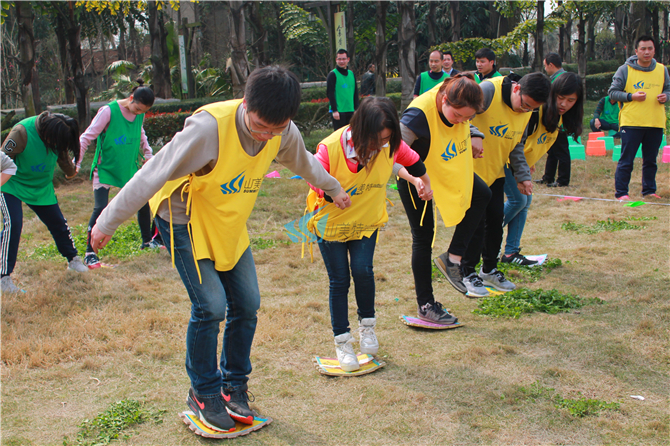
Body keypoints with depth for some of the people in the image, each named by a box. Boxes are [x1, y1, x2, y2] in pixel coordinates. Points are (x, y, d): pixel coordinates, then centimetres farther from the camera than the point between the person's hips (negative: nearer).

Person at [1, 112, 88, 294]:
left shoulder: (58, 135, -11)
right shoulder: (21, 133, -30)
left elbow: (63, 156, 10)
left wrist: (71, 172, 25)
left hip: (42, 188, 5)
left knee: (58, 222, 7)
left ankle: (73, 260, 28)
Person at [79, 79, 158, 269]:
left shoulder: (140, 115, -1)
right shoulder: (109, 111, -18)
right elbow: (87, 137, -15)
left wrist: (148, 156, 15)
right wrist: (76, 163, -17)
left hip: (129, 168, 6)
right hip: (105, 168, -6)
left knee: (144, 202, 8)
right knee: (100, 208, -14)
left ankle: (147, 241, 29)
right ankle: (90, 253, -3)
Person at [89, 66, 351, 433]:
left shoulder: (284, 132, -14)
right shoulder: (210, 127, -34)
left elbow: (303, 162, 11)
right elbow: (152, 174, -28)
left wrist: (333, 189, 28)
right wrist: (108, 222, -22)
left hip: (230, 223, 6)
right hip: (185, 220, -6)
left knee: (247, 303, 3)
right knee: (211, 305, -14)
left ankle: (234, 386, 23)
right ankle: (204, 393, 9)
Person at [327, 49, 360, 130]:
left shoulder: (351, 74, 14)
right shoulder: (332, 74, -4)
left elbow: (355, 93, 17)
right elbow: (330, 94, -9)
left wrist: (356, 109, 9)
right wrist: (334, 110, -16)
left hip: (351, 111, 6)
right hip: (338, 111, -6)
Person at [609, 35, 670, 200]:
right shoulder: (625, 70, -1)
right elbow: (613, 92, -1)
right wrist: (631, 96, -15)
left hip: (656, 124, 4)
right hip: (631, 123, -4)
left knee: (651, 160, 10)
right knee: (626, 160, -3)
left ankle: (649, 190, 21)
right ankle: (621, 192, 3)